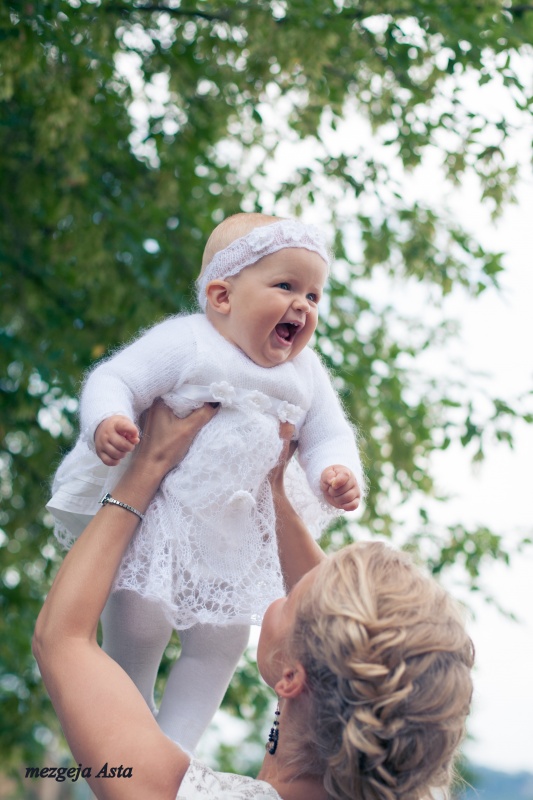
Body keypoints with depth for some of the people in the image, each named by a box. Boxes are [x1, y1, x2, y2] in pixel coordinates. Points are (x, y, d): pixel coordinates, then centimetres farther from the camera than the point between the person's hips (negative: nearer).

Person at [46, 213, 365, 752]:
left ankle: (172, 749, 24)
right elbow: (113, 381, -17)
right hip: (150, 509, -5)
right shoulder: (184, 343, -14)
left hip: (237, 529, 5)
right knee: (138, 625, -7)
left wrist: (335, 475, -16)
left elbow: (327, 436, 6)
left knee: (222, 639, 6)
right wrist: (105, 423, -38)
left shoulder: (305, 373, 3)